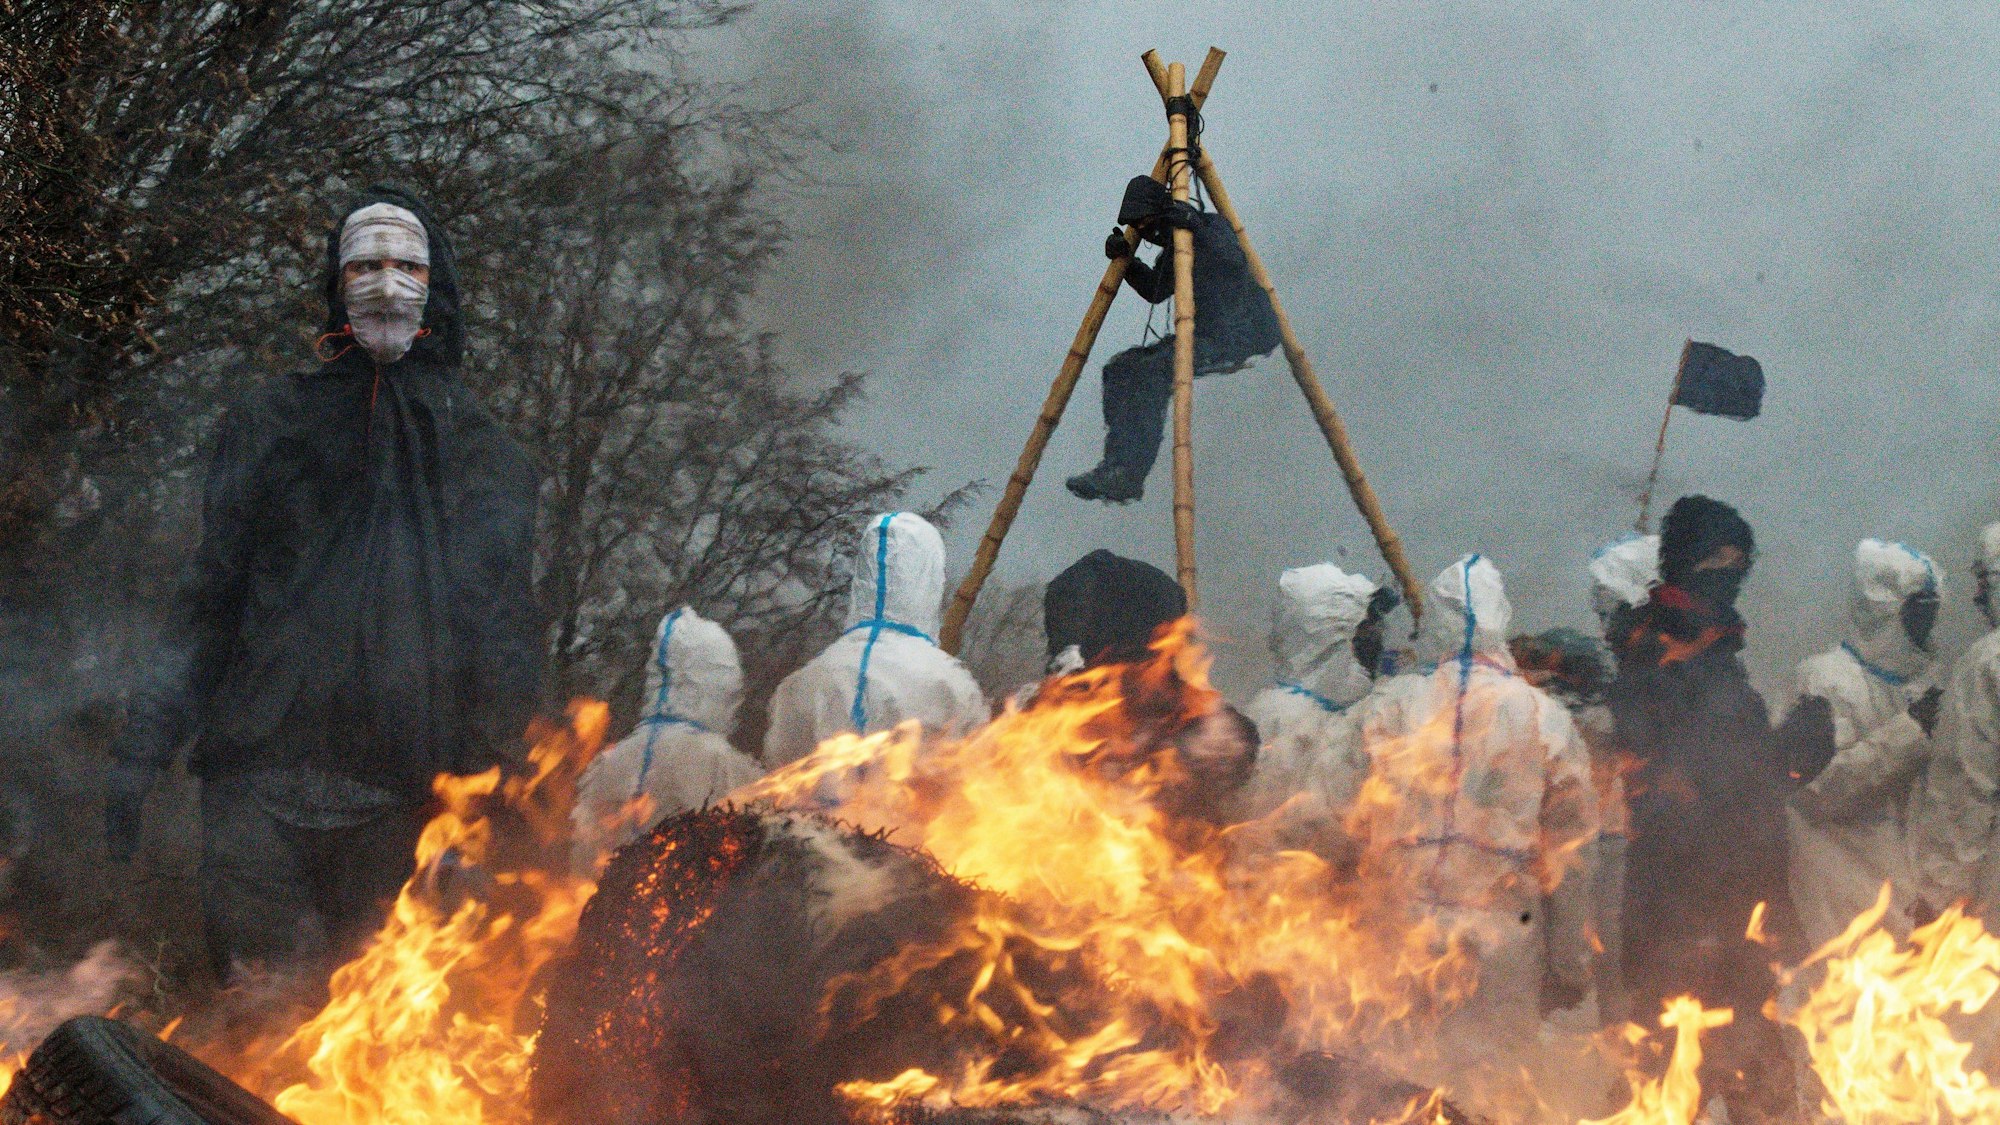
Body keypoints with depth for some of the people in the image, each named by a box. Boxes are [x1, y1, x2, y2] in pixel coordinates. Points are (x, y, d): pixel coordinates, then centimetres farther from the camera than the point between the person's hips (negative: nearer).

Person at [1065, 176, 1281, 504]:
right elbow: (1155, 290, 22)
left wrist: (1195, 226, -35)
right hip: (1207, 335, 10)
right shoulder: (1174, 242, 15)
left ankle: (1127, 474, -32)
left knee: (1151, 371, -28)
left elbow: (1235, 259, -28)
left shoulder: (1211, 226, -10)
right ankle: (1117, 468, -11)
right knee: (1121, 369, -2)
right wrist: (1126, 259, 7)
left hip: (1242, 335, -10)